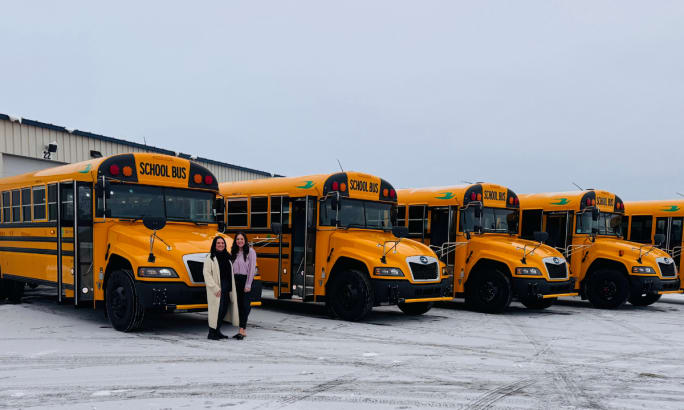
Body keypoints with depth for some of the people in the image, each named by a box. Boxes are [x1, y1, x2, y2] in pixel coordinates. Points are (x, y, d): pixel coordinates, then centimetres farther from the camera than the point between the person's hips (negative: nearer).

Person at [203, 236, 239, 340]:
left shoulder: (226, 257, 15)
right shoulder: (210, 257, -4)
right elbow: (206, 274, -11)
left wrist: (231, 288, 9)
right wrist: (215, 288, -18)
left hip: (227, 288, 7)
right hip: (217, 289, -7)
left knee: (224, 309, 9)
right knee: (216, 309, -6)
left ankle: (217, 331, 20)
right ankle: (211, 333, 4)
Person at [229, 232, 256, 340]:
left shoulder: (250, 251, -4)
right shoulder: (234, 252, 14)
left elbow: (252, 269, -10)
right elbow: (231, 268, 11)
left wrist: (248, 284, -15)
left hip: (246, 279, -6)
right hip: (236, 280, 6)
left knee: (245, 305, -6)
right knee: (239, 305, 7)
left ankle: (242, 330, -7)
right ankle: (242, 331, 12)